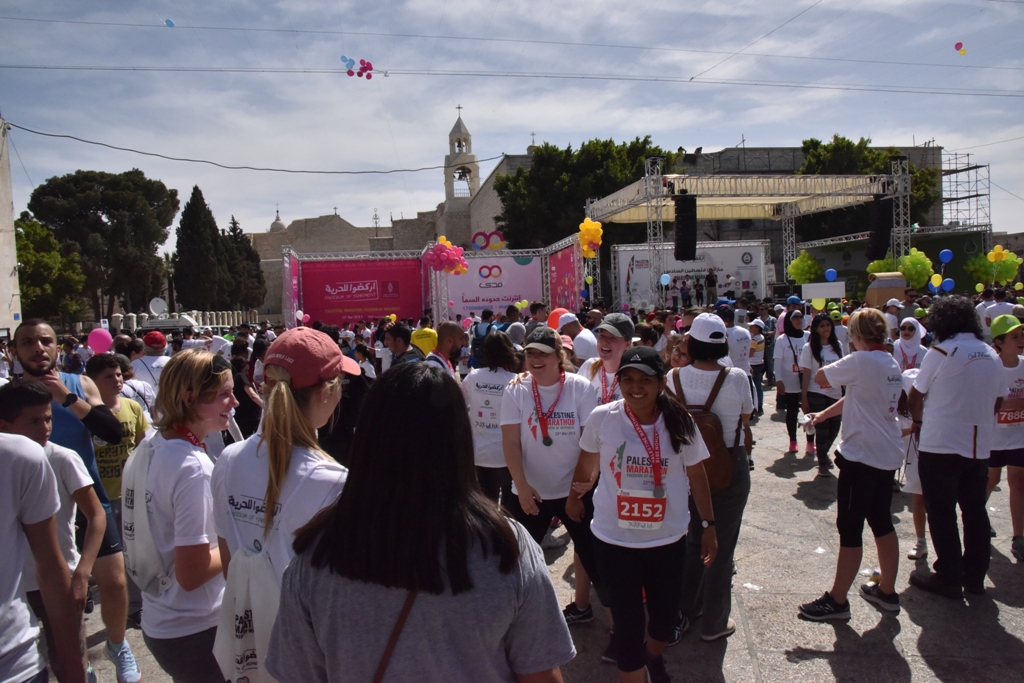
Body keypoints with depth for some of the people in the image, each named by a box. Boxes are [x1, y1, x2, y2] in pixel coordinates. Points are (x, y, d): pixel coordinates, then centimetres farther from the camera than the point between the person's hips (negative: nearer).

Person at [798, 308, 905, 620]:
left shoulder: (861, 361, -19)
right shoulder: (892, 365, 10)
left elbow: (820, 378, -10)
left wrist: (843, 363, 6)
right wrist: (824, 414, 24)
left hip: (861, 456, -9)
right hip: (888, 455, 9)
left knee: (850, 528, 0)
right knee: (882, 522, 19)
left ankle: (837, 600, 9)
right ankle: (887, 590, 30)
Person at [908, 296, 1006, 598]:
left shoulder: (941, 352, -11)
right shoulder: (992, 356, 7)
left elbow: (916, 396, -4)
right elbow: (997, 403, 13)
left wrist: (918, 420, 14)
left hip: (941, 444, -6)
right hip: (980, 445, 6)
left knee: (942, 513, 3)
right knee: (975, 511, 15)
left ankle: (949, 578, 9)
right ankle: (975, 577, 23)